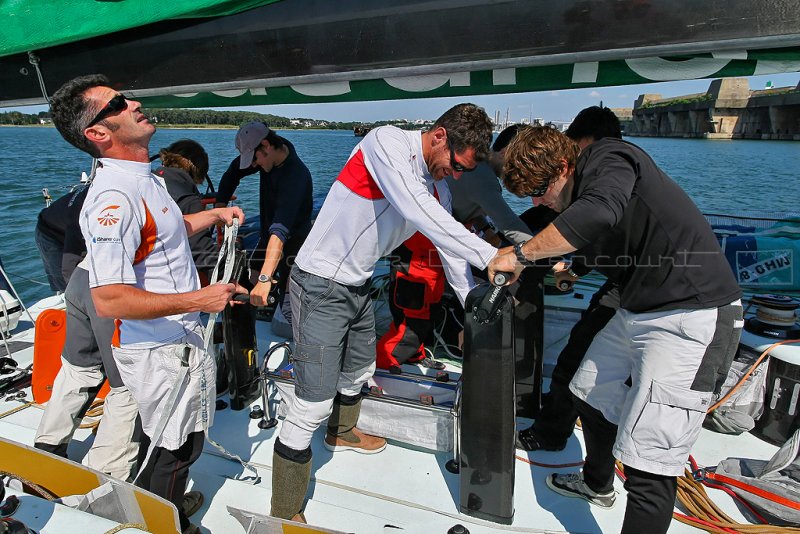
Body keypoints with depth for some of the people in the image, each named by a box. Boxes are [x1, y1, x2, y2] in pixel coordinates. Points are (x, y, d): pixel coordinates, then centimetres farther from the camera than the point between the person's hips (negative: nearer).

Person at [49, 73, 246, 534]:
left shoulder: (144, 178, 8)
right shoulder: (114, 198, -26)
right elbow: (109, 300, -31)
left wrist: (214, 215, 15)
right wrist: (198, 299, -29)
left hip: (173, 336, 10)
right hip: (161, 349, -9)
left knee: (160, 437, 26)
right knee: (176, 444, 10)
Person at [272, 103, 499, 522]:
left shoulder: (438, 186, 3)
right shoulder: (387, 142, -20)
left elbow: (450, 248, 10)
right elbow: (417, 212, -35)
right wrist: (489, 255, -32)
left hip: (358, 286, 9)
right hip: (320, 286, -9)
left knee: (360, 370, 27)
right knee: (313, 403, -6)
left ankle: (341, 433, 58)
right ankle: (284, 513, 12)